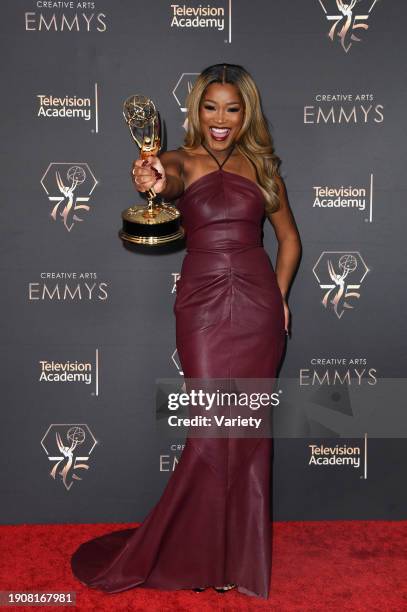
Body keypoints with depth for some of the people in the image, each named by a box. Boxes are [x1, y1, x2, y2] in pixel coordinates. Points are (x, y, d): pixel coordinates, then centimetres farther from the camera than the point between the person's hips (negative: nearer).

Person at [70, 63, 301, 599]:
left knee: (251, 431, 7)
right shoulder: (183, 160, 2)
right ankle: (203, 555, 20)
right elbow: (170, 181, -23)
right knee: (212, 432, -2)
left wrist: (280, 296, 7)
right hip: (202, 306, -2)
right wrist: (154, 183, -46)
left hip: (258, 306, 3)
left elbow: (289, 237, 18)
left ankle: (239, 554, 26)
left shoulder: (261, 165, 11)